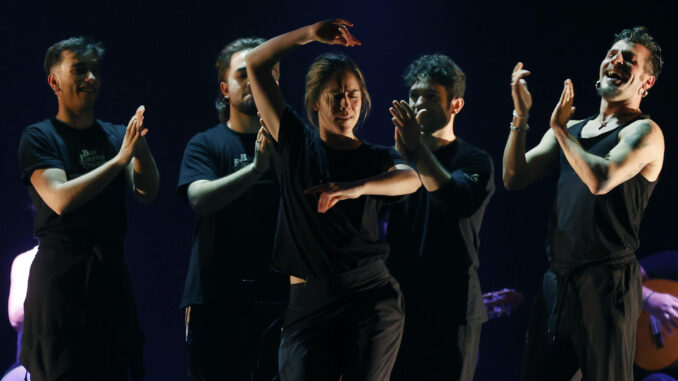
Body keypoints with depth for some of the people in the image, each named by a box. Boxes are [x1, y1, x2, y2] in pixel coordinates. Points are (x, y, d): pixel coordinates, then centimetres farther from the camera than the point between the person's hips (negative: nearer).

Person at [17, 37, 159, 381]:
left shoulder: (116, 135, 13)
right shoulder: (39, 138, -1)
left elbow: (147, 192, 1)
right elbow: (61, 199, -16)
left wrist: (140, 143, -16)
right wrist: (119, 159, -17)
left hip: (111, 273, 5)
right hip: (60, 274, -5)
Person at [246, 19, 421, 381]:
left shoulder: (377, 158, 10)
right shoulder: (297, 145, 10)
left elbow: (412, 179, -16)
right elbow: (255, 63, 8)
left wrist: (358, 187, -33)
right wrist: (312, 33, 4)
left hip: (372, 298, 0)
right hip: (308, 303, 0)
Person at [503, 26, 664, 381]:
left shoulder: (644, 132, -4)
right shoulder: (571, 130, 18)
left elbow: (601, 180, -22)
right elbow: (514, 177, 10)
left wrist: (561, 129, -8)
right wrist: (521, 116, -2)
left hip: (606, 282, -7)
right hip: (557, 281, 7)